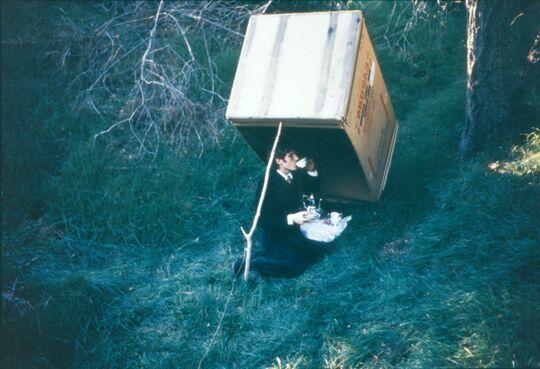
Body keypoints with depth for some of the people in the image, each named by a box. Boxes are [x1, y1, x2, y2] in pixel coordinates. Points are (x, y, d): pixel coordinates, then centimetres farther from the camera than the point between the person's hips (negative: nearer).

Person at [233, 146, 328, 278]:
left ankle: (269, 254, 8)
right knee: (296, 266, -21)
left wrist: (311, 172, -6)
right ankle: (247, 263, -11)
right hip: (273, 235, -8)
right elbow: (263, 219, -26)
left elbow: (314, 190, 13)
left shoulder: (296, 176, -4)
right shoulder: (269, 183, -25)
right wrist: (291, 218, -34)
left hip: (292, 232, 8)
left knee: (318, 252, 4)